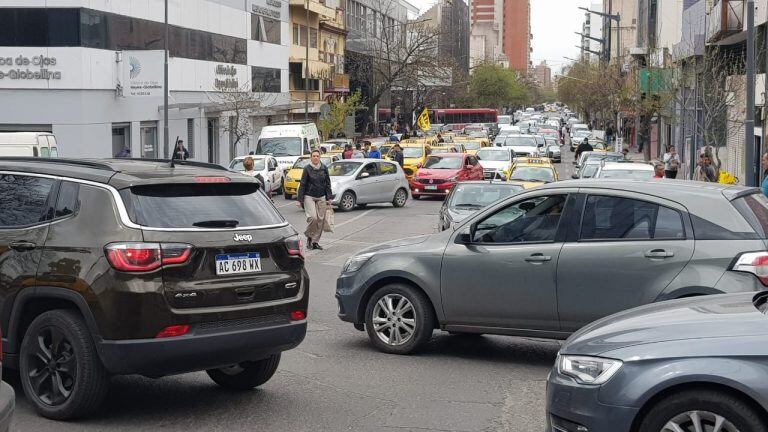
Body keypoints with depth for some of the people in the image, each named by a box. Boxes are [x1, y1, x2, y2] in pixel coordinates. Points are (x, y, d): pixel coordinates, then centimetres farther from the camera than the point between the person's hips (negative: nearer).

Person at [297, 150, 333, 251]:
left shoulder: (324, 168, 6)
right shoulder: (307, 169, -3)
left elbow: (328, 184, 12)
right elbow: (302, 185, -2)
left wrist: (329, 198, 6)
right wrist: (299, 199, -5)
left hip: (321, 197, 4)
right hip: (309, 197, -4)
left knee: (321, 219, 1)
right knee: (312, 217, -18)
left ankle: (315, 241, 11)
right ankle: (309, 236, 5)